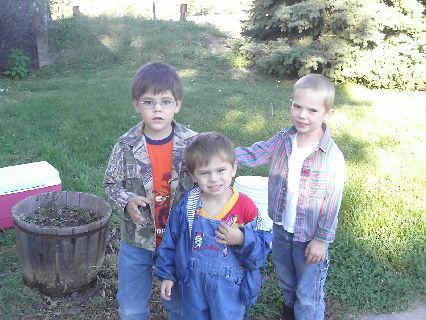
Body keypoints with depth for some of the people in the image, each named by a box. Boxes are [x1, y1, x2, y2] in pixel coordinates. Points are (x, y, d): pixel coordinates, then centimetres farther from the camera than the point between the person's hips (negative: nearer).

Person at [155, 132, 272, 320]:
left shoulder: (245, 207, -18)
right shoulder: (187, 205, -12)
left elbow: (262, 247, -12)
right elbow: (171, 240, 0)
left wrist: (241, 240, -30)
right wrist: (167, 274, 5)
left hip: (229, 288, -2)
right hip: (193, 284, 2)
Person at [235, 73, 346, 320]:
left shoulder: (333, 157, -23)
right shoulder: (282, 140, -8)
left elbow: (332, 203, -18)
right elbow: (252, 155, -7)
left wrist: (321, 239, -14)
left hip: (310, 237, -5)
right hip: (281, 229, 6)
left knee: (308, 294, 11)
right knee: (286, 280, 29)